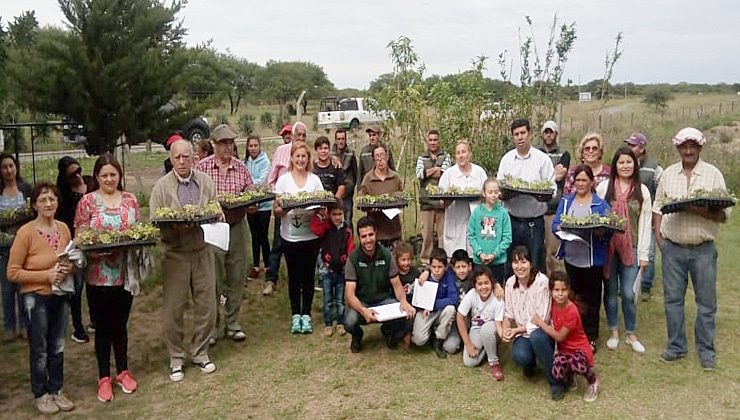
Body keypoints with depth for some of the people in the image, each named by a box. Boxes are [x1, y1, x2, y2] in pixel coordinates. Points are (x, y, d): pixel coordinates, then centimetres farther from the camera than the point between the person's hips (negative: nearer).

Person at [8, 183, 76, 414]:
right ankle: (41, 395, 26)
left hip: (61, 295, 5)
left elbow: (72, 259, 14)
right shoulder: (25, 232, -16)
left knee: (57, 347, 15)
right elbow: (12, 273, -14)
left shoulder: (63, 228, -1)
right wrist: (46, 275, -21)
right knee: (39, 349, 9)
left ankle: (56, 390, 31)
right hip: (36, 297, -5)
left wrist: (69, 267, -9)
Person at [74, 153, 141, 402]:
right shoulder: (87, 201, -3)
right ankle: (104, 377, 22)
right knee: (103, 326, 9)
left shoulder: (130, 199, 5)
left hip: (125, 273, 2)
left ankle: (123, 371, 29)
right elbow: (79, 236, -4)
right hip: (99, 275, -2)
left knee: (120, 324, 15)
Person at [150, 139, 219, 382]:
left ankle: (200, 353, 27)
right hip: (175, 255, -2)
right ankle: (176, 359, 20)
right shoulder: (162, 186, -3)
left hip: (202, 252, 3)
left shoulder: (205, 182, 6)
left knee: (206, 307, 9)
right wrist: (175, 228, -24)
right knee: (173, 310, 3)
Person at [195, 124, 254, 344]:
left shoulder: (241, 168, 7)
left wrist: (251, 204, -9)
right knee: (213, 279, 4)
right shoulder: (203, 167, -4)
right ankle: (211, 327, 18)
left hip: (237, 226, 4)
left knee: (236, 278, 9)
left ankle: (232, 324, 23)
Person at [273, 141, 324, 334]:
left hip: (311, 235, 1)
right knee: (294, 276, 8)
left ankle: (306, 314, 19)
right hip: (290, 236, -1)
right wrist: (283, 208, -24)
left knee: (308, 275, 7)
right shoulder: (283, 180, 0)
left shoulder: (315, 180, 4)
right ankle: (295, 314, 20)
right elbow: (276, 211, -2)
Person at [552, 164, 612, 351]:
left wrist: (600, 231, -26)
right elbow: (555, 225, 2)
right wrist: (563, 228, -19)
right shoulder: (566, 201, 8)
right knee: (574, 298, 13)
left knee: (591, 299, 6)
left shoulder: (601, 204, -1)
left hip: (593, 259, -3)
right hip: (571, 257, 3)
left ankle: (591, 337, 20)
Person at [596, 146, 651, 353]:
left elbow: (645, 224, 4)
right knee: (611, 291, 9)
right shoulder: (604, 187, 0)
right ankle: (613, 332, 24)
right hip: (607, 246, 0)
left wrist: (644, 254, 1)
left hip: (630, 247, 0)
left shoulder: (642, 191, 3)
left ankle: (631, 334, 19)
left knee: (628, 293, 0)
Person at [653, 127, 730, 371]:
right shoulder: (668, 174, 6)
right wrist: (658, 234, 0)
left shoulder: (713, 174, -2)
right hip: (672, 248, 2)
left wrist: (702, 211, -22)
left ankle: (706, 351, 20)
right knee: (673, 299, 9)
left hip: (703, 249, -2)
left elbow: (724, 214, -5)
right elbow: (658, 206, 11)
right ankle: (676, 346, 23)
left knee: (706, 302, 6)